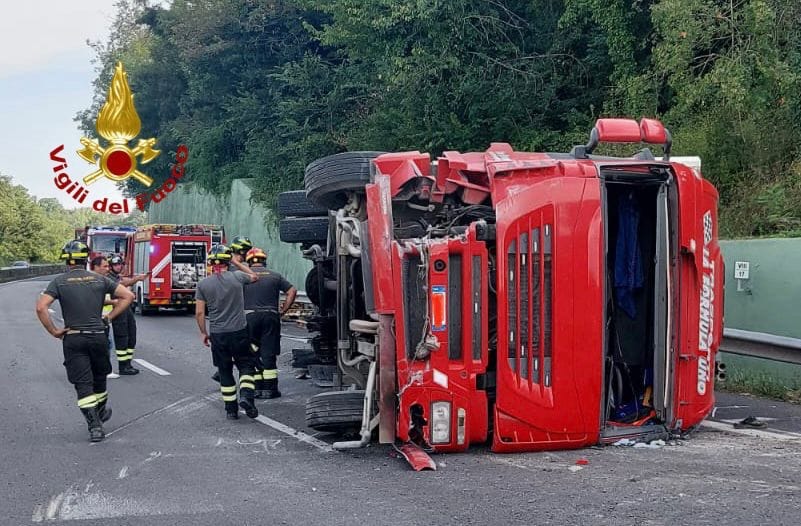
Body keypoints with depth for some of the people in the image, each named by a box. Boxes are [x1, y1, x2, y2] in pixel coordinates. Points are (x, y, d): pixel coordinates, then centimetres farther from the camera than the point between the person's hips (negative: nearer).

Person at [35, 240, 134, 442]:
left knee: (83, 384, 0)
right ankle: (101, 412, 42)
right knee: (99, 378, 23)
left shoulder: (60, 281, -3)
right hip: (98, 336, 2)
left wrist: (54, 331, -6)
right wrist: (109, 317, 4)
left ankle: (95, 426, -8)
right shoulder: (99, 279, 3)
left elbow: (41, 307, -14)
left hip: (73, 338, -2)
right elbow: (128, 296, 1)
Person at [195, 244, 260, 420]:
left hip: (217, 334, 1)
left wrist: (203, 332, 11)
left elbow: (199, 312, -3)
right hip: (239, 331, -1)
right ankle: (246, 395, -11)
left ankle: (231, 409, 13)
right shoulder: (236, 277, -6)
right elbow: (254, 276, 17)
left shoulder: (203, 284, -4)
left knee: (225, 371, 11)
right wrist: (236, 262, 23)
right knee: (246, 365, 12)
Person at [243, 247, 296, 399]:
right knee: (269, 353, 4)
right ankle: (269, 389, 5)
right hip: (270, 316, 1)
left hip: (249, 316, -1)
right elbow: (292, 291, 4)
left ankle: (256, 388, 6)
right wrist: (283, 310, 5)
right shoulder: (274, 275, 9)